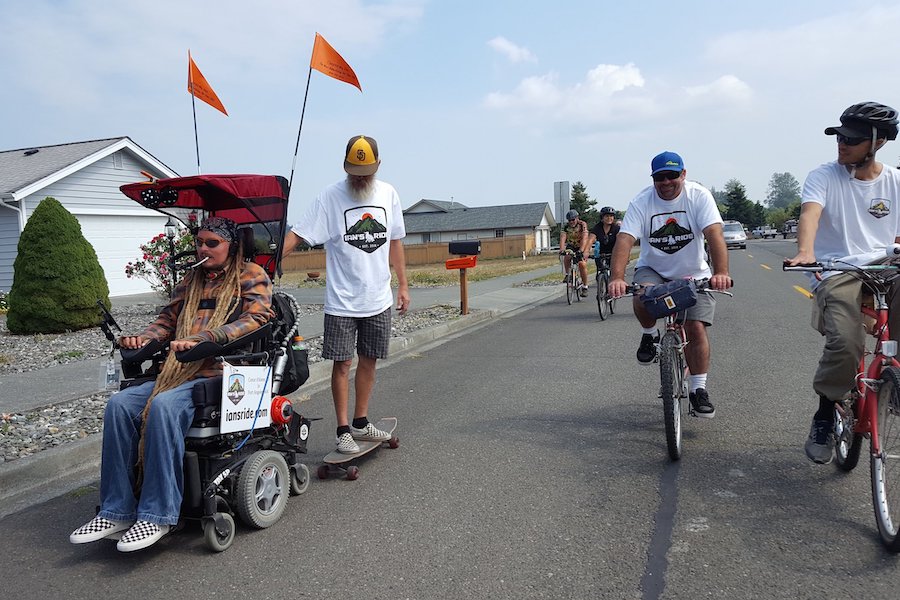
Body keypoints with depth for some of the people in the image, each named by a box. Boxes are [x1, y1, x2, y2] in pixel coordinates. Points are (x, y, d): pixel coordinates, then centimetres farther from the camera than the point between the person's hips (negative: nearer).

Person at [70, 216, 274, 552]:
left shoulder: (252, 277, 4)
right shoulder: (192, 279, 25)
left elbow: (254, 320, -12)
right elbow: (168, 318, 27)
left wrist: (200, 339, -21)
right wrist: (144, 338, 4)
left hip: (222, 375, -7)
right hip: (179, 373, 7)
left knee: (164, 406, -33)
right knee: (120, 404, -16)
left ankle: (157, 515, -25)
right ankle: (116, 511, -10)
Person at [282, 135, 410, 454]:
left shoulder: (388, 194, 5)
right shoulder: (330, 197, -8)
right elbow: (296, 235, -12)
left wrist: (403, 285, 12)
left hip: (378, 299, 4)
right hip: (342, 301, -4)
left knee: (368, 361, 12)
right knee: (342, 364, 0)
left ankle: (360, 422, 27)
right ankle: (343, 430, 13)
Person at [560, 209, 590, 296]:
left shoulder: (583, 225, -22)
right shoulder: (566, 226, -13)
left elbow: (584, 238, -34)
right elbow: (562, 238, -25)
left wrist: (580, 251, -48)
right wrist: (561, 249, -43)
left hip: (582, 247, -2)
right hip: (571, 246, 3)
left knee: (582, 264, -21)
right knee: (567, 257, -29)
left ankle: (585, 286, -8)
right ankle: (568, 275, -7)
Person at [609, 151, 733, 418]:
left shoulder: (699, 196, -14)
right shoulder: (641, 202, -13)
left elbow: (714, 233, -27)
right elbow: (624, 240, -25)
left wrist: (721, 273, -44)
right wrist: (616, 278, -41)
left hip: (693, 274, 0)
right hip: (653, 269, 0)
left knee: (696, 328, -11)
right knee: (642, 297, -33)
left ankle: (698, 390, 5)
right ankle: (649, 335, 0)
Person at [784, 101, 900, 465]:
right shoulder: (823, 177, 2)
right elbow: (810, 214, -18)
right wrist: (805, 252, -38)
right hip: (837, 272, -3)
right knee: (846, 344, -26)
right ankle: (825, 416, -3)